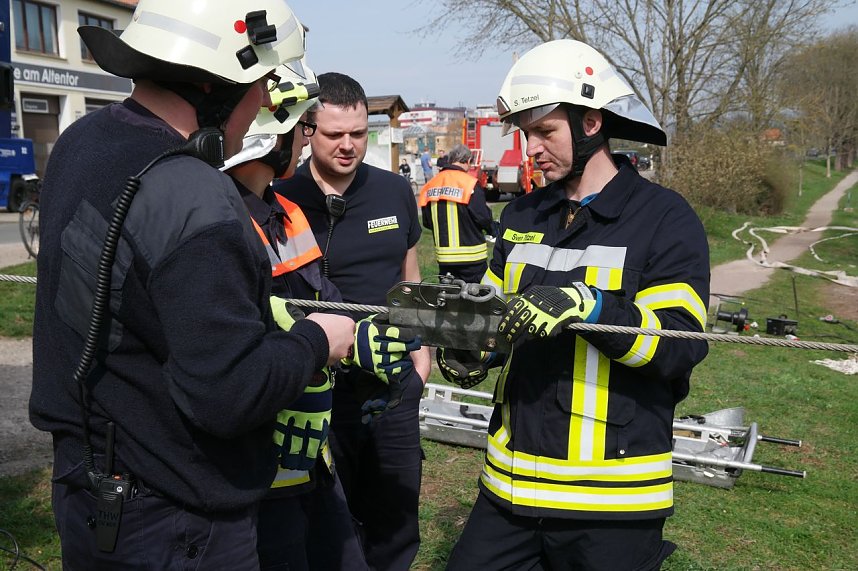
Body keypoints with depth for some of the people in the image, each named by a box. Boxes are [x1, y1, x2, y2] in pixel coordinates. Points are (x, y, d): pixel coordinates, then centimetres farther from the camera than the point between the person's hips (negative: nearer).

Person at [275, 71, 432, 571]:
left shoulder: (396, 193, 2)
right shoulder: (282, 201, -11)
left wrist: (421, 356, 11)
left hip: (395, 387, 4)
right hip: (319, 389, -3)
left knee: (396, 528, 18)